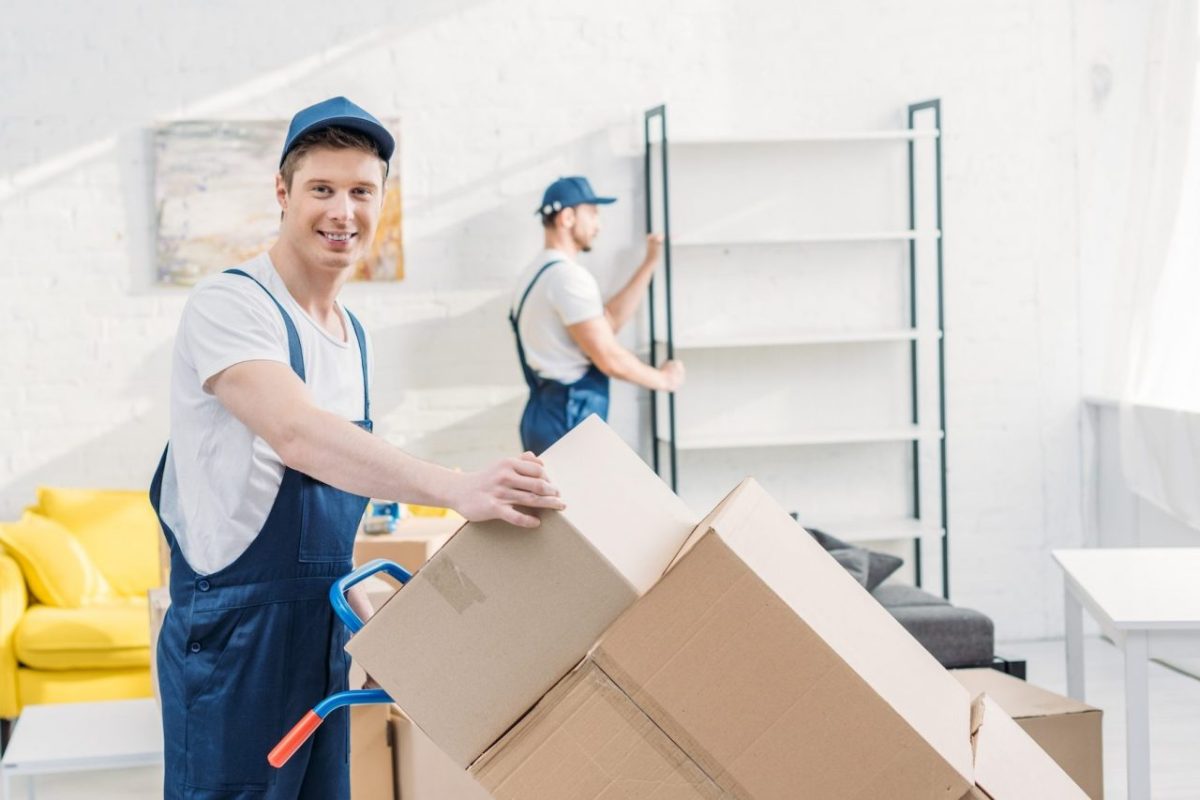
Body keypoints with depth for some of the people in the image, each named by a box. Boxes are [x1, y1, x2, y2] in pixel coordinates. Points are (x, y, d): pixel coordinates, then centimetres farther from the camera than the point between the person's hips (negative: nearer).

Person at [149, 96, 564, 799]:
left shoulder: (354, 335, 13)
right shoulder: (230, 304, -14)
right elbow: (296, 433, -32)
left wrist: (366, 615, 14)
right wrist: (456, 489, -42)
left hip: (321, 635, 8)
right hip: (233, 635, -8)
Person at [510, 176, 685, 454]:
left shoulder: (538, 274, 18)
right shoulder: (567, 276, -14)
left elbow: (608, 321, 16)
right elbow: (610, 359, -17)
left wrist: (650, 262, 17)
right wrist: (663, 378, -1)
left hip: (546, 416, 10)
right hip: (569, 420, -10)